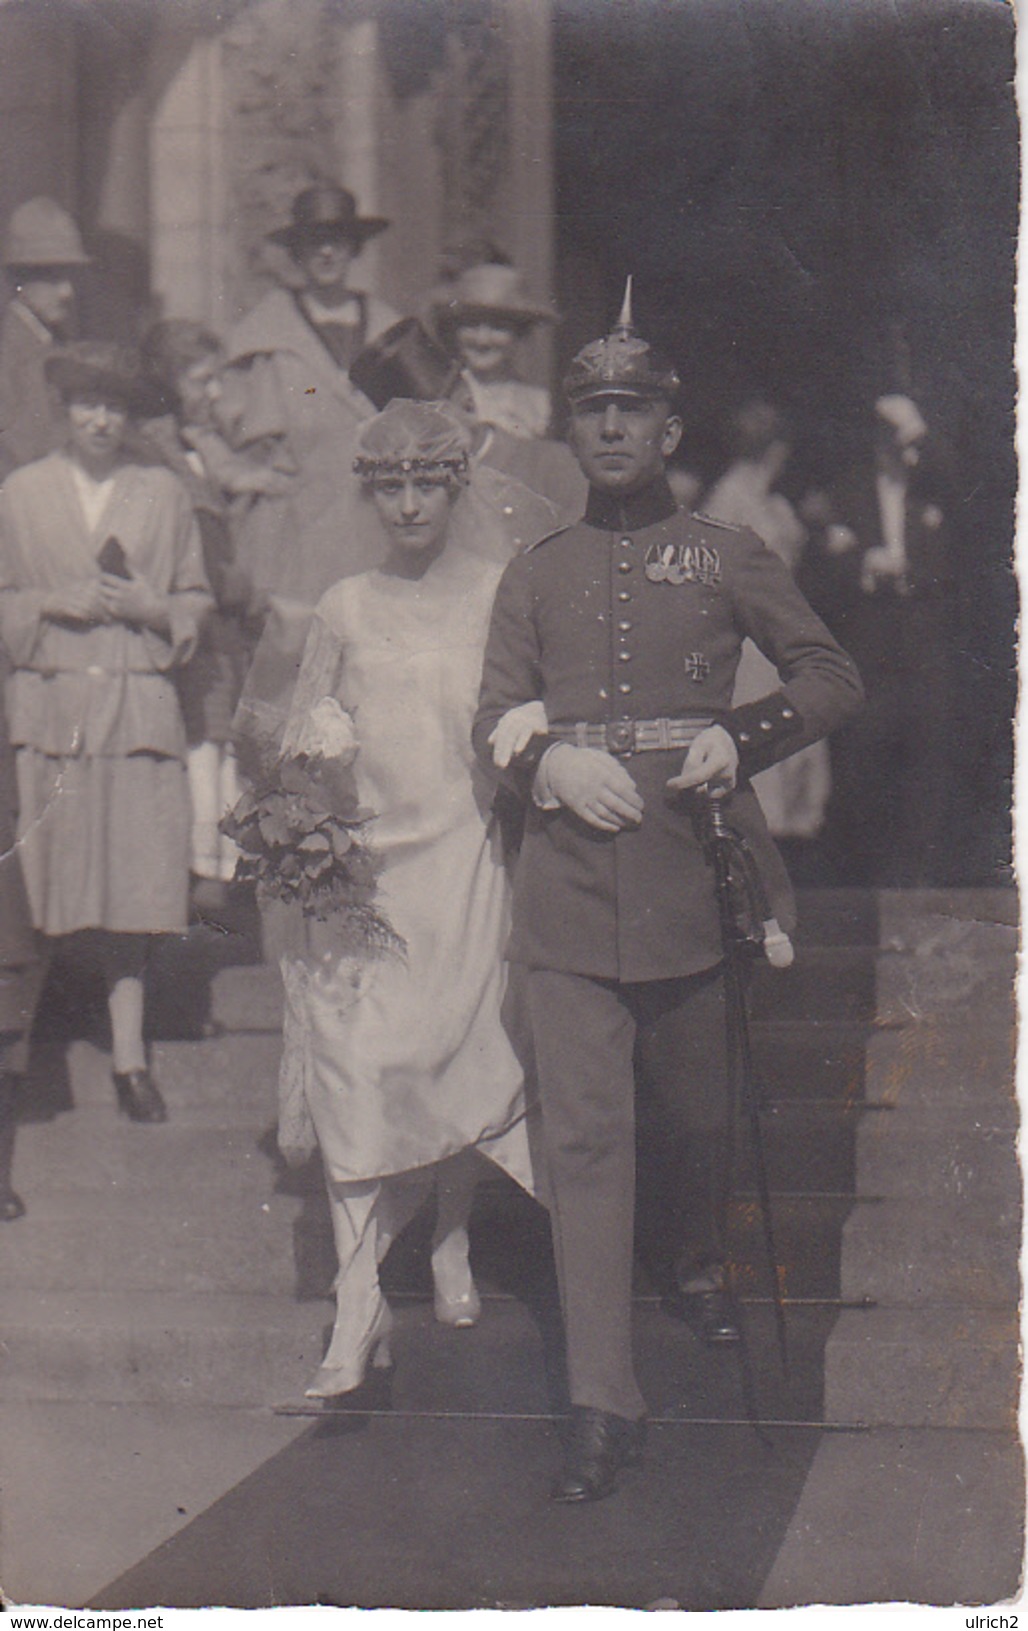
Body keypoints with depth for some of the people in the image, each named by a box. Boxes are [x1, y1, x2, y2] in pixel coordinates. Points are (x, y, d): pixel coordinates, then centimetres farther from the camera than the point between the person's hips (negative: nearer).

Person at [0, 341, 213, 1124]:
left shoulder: (164, 494, 10)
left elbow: (197, 603, 14)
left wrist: (148, 608, -5)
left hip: (140, 707, 0)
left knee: (136, 879, -6)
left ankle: (129, 1054, -2)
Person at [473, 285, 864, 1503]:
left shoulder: (727, 558, 7)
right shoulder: (535, 576, 13)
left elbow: (832, 679, 9)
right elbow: (492, 716, 11)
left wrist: (740, 738, -9)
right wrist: (552, 760, -12)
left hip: (693, 875, 0)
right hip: (569, 887, 1)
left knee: (700, 1108, 14)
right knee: (583, 1136, -5)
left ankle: (710, 1266, 46)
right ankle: (602, 1401, -5)